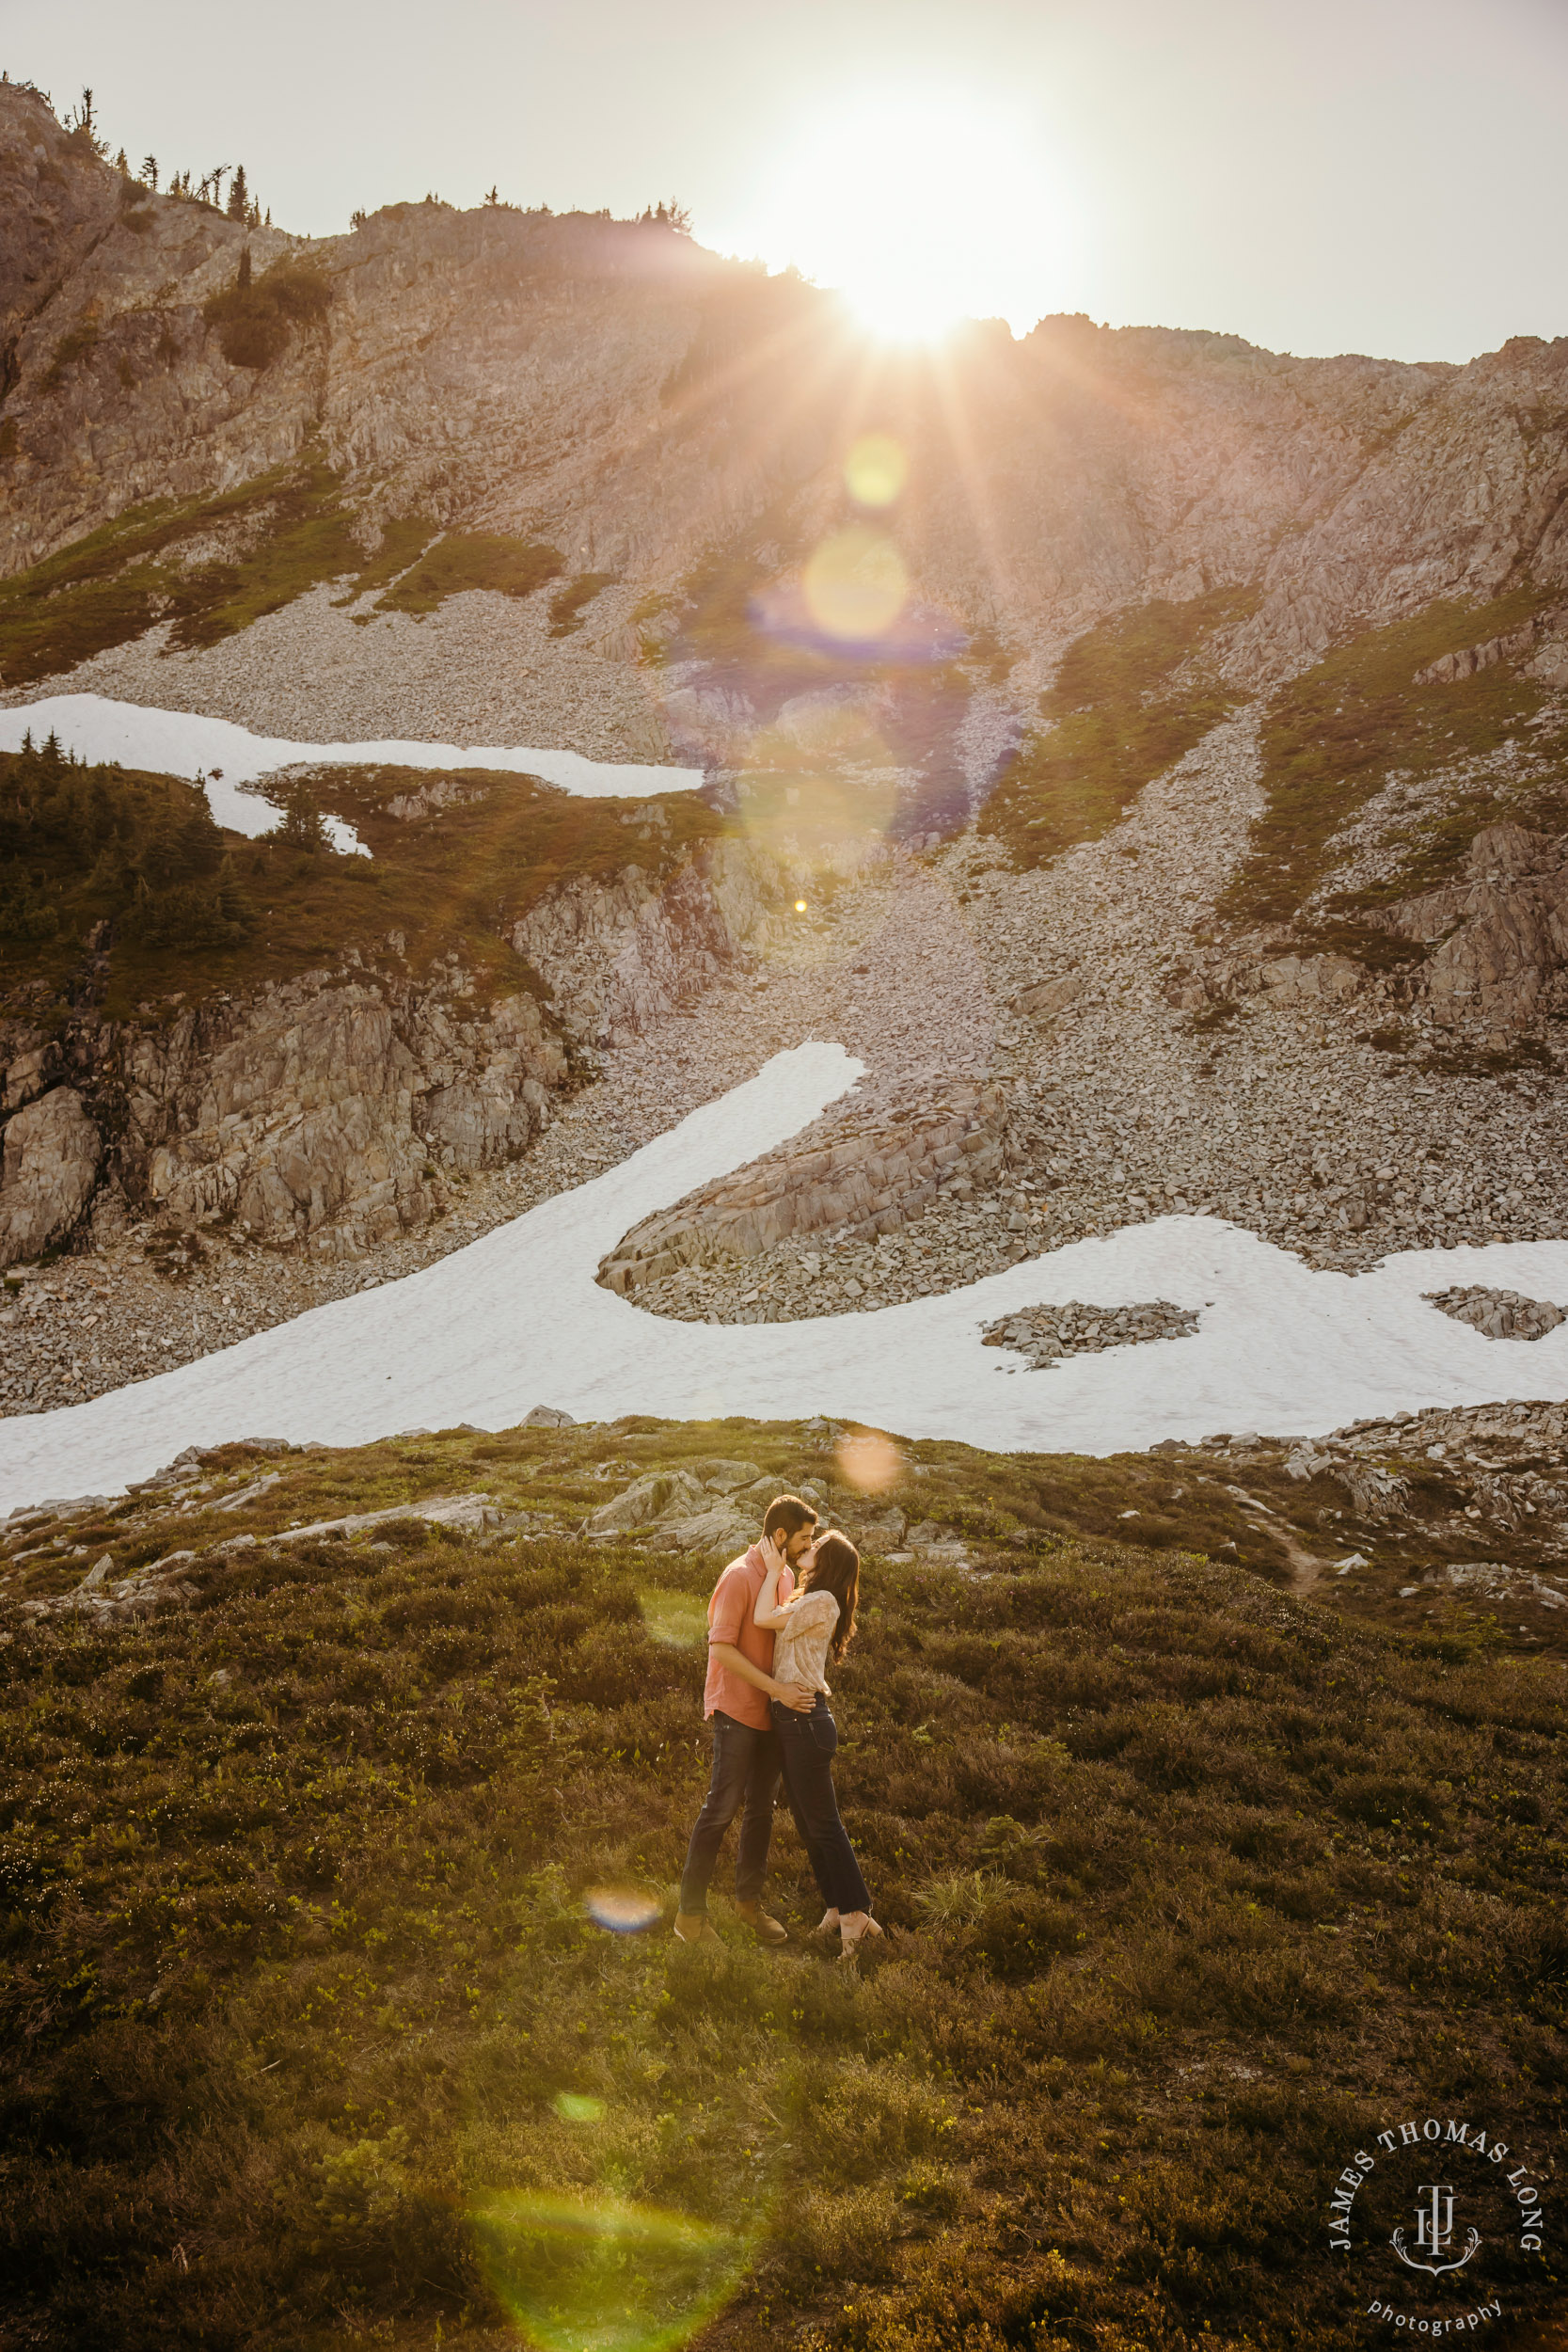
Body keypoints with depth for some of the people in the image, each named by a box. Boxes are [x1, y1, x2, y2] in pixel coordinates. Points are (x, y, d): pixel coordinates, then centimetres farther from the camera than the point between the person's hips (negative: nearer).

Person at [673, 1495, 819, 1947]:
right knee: (722, 1807, -6)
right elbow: (721, 1648, -21)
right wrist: (776, 1688, -23)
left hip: (773, 1710, 8)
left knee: (761, 1808, 14)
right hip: (736, 1710, -8)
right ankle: (690, 1912, 2)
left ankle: (749, 1900, 26)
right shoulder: (739, 1576, -16)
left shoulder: (785, 1575, 9)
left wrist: (808, 1680, 9)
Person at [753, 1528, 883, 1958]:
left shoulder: (821, 1601, -15)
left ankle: (856, 1914, 3)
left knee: (823, 1822, -3)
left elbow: (763, 1618, -17)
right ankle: (838, 1908, 23)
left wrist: (774, 1570, -7)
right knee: (808, 1822, 15)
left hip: (805, 1717, -10)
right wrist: (772, 1568, 13)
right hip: (791, 1717, 10)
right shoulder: (802, 1599, 14)